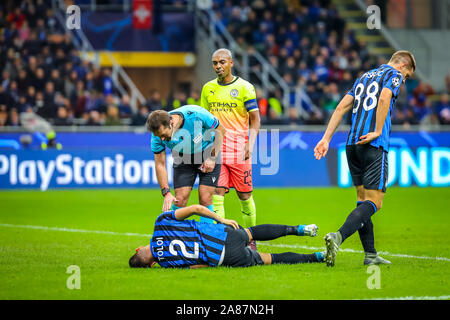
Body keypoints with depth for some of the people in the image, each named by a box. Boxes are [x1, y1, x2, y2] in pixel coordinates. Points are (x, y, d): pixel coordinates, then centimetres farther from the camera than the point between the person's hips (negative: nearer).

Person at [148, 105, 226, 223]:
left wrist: (212, 158, -17)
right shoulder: (158, 135, -24)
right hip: (183, 158, 2)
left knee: (205, 199, -11)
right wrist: (166, 193, -21)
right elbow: (160, 165, -13)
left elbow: (220, 130, -15)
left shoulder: (196, 115, -34)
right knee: (180, 200, -10)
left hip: (207, 153, -2)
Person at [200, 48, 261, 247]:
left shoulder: (244, 87, -2)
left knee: (245, 196, 3)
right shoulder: (208, 89, 11)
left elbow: (255, 120, -2)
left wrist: (250, 144, -16)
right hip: (215, 149, 3)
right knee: (216, 195, -7)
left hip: (238, 150, -3)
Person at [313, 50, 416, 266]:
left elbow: (342, 106, 18)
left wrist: (326, 138, 14)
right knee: (373, 202, -8)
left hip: (352, 144, 8)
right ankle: (338, 237, -29)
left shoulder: (365, 77, 25)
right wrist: (377, 132, -15)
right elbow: (384, 99, -18)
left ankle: (370, 254, 14)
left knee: (363, 199, 14)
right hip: (374, 146, -8)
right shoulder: (394, 75, 3)